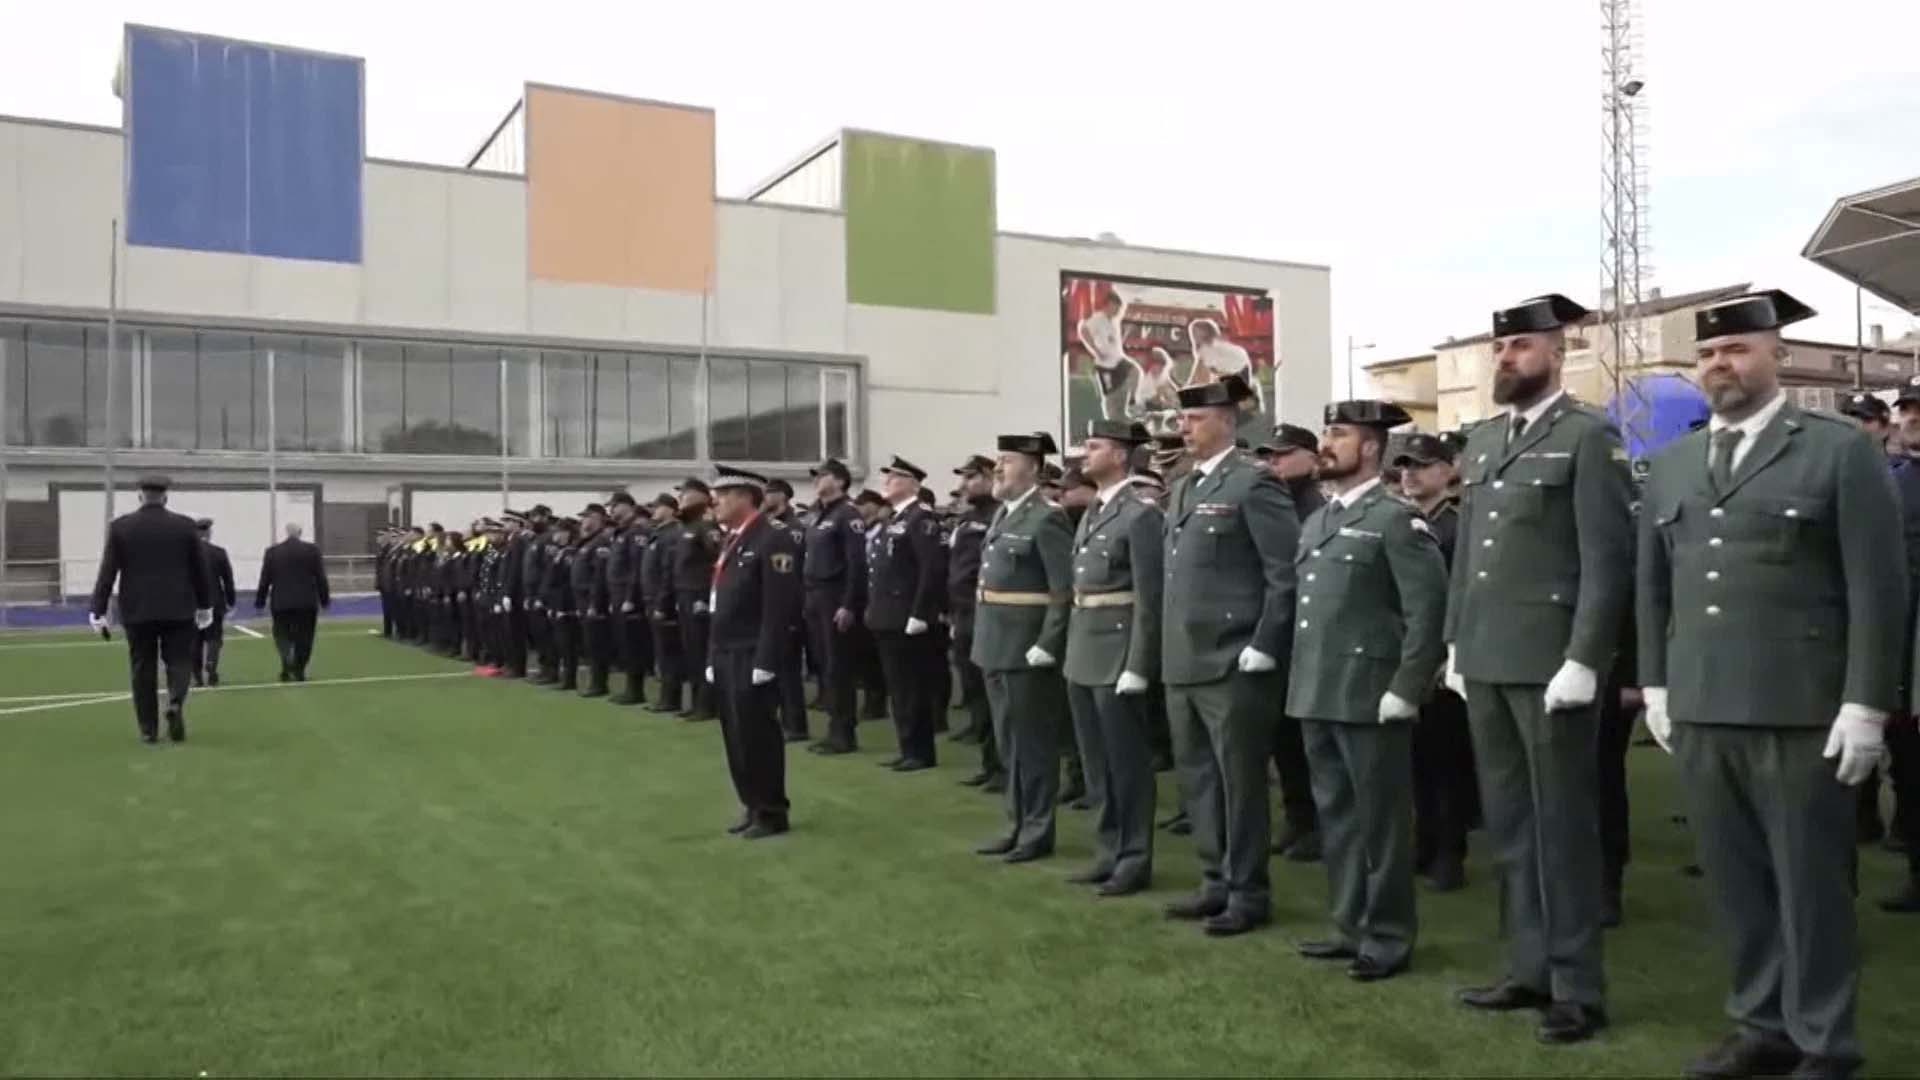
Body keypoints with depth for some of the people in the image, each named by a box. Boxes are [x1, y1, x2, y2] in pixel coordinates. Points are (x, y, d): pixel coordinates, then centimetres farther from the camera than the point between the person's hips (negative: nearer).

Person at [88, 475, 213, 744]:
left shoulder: (120, 526, -1)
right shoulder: (185, 525, -1)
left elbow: (107, 571, -2)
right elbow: (200, 569, 4)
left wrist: (98, 610, 1)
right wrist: (205, 605, 14)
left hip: (137, 611, 1)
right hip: (178, 609, -1)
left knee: (143, 669, 8)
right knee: (179, 660, 9)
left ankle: (148, 729, 10)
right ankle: (175, 704, -19)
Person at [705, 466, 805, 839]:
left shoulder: (773, 538, -13)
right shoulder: (731, 541, 16)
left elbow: (780, 606, -19)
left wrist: (765, 661, -21)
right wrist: (713, 657, 15)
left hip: (753, 659, -9)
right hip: (727, 658, 9)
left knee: (758, 734, -2)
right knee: (736, 736, 12)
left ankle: (772, 813, 8)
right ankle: (753, 807, 23)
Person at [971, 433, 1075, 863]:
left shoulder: (1047, 519, -14)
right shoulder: (1002, 515, 13)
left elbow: (1066, 592, -18)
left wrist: (1045, 646, -21)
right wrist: (983, 639, 16)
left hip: (1028, 651, -9)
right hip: (997, 648, 9)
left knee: (1033, 744, 2)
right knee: (1008, 744, 17)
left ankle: (1038, 832, 13)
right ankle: (1017, 825, 28)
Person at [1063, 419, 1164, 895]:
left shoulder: (1141, 515, -12)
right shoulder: (1090, 515, 14)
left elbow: (1149, 599, -15)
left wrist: (1137, 665, -19)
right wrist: (1072, 650, 14)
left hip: (1118, 650, -8)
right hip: (1083, 651, 9)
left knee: (1127, 760, 1)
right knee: (1095, 761, 14)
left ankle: (1133, 859, 11)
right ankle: (1109, 851, 25)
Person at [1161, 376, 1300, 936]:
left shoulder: (1253, 483, -9)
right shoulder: (1183, 489, 16)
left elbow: (1289, 572, -14)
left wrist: (1264, 646, -15)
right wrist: (1168, 649, 16)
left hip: (1233, 664, -8)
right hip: (1182, 663, 8)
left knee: (1239, 780, 2)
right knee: (1197, 778, 14)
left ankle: (1249, 893, 14)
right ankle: (1217, 882, 26)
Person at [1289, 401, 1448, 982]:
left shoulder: (1397, 519, -8)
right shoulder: (1315, 522, 16)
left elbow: (1429, 612, -13)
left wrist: (1405, 690, -17)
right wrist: (1301, 681, 15)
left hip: (1370, 695, -8)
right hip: (1317, 695, 8)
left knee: (1379, 819, 2)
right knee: (1335, 815, 14)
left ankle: (1388, 938, 13)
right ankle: (1350, 926, 26)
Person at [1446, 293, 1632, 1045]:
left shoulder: (1589, 437, -6)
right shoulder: (1482, 441, 15)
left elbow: (1607, 559, -12)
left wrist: (1582, 660, -17)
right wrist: (1455, 643, 14)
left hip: (1549, 663, -7)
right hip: (1486, 662, 7)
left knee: (1562, 825, 2)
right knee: (1509, 824, 13)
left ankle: (1577, 989, 13)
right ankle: (1531, 970, 26)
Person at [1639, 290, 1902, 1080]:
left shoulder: (1841, 452, -1)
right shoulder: (1669, 467, 13)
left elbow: (1878, 587, -6)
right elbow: (1653, 587, 16)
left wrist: (1865, 703, -10)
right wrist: (1656, 685, 11)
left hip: (1802, 711, -4)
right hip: (1700, 710, 5)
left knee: (1810, 883, 5)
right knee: (1735, 881, 11)